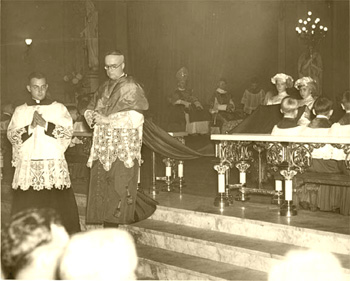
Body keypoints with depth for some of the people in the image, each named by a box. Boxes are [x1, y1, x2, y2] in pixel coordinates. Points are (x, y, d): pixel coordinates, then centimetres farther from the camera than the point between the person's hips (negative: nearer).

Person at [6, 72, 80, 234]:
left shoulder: (59, 108, 9)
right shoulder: (20, 111, 13)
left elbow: (69, 131, -2)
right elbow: (11, 135, 4)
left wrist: (45, 124, -11)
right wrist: (30, 127, -10)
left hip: (54, 163, -1)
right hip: (28, 164, 1)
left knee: (58, 200, -4)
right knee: (27, 202, -1)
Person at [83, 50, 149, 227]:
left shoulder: (131, 88, -1)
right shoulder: (104, 89, 19)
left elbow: (135, 118, -12)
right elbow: (89, 110, 21)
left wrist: (108, 119, -14)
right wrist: (93, 117, -3)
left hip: (123, 146, -6)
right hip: (103, 145, 6)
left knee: (118, 187, -10)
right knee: (101, 185, 1)